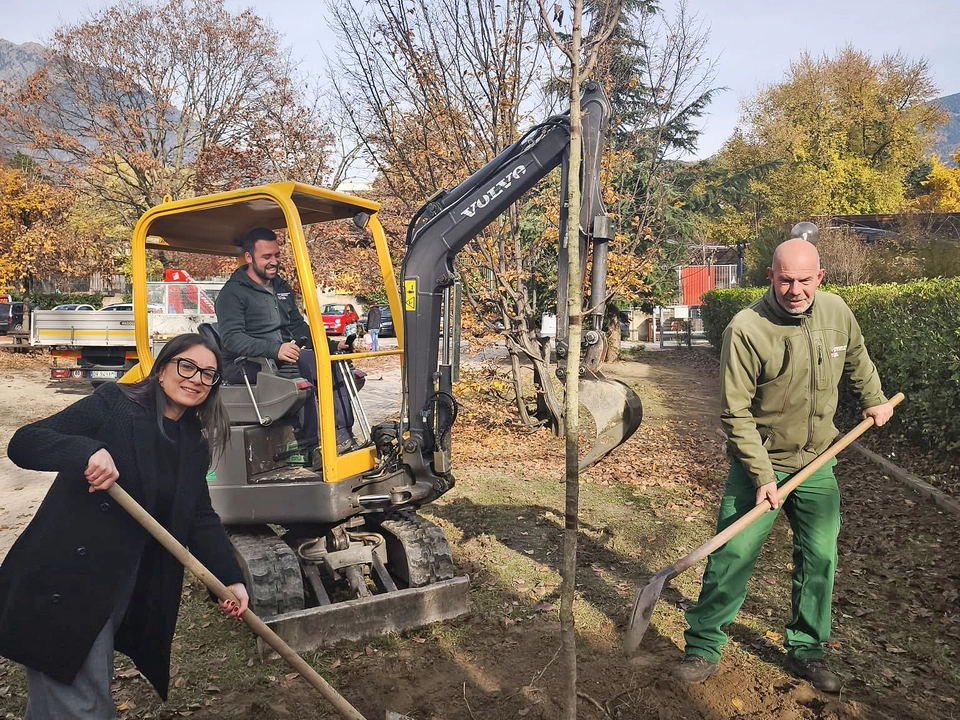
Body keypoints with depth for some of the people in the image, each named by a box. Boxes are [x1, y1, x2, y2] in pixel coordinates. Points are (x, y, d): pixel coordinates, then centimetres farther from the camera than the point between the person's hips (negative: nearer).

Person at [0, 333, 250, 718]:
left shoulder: (194, 444, 8)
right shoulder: (114, 403, -10)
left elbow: (200, 518, 7)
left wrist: (230, 578, -4)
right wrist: (87, 451, -35)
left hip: (127, 587, 6)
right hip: (64, 584, -6)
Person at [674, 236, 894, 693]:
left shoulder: (836, 312, -3)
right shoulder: (746, 329, -20)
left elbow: (856, 358, 22)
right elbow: (735, 412, -18)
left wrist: (873, 400, 28)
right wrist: (762, 475, -20)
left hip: (817, 465, 5)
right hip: (760, 463, -5)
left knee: (819, 560, 10)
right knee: (731, 558, -4)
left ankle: (806, 652, 28)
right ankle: (703, 648, 12)